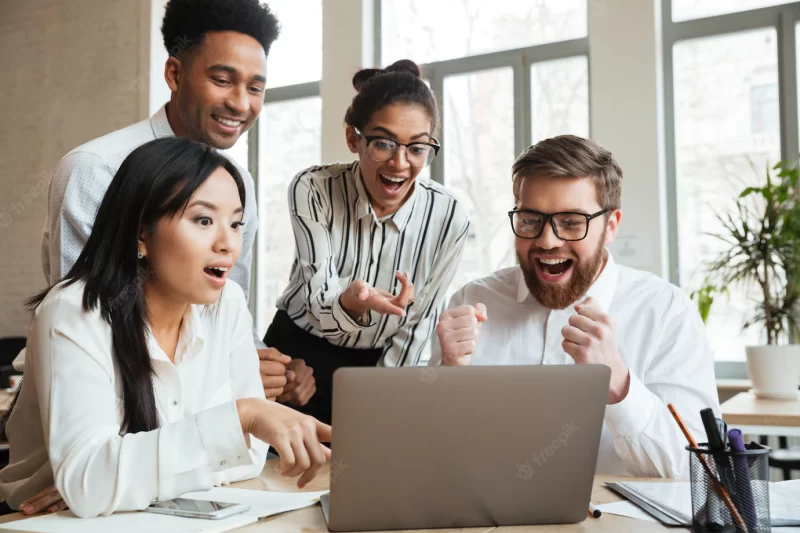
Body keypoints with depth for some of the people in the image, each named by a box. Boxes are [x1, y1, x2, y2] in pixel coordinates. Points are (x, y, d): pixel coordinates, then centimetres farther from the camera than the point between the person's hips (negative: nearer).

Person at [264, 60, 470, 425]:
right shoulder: (313, 189, -18)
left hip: (378, 366, 1)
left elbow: (417, 326, -8)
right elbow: (317, 299, -24)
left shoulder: (449, 219, -16)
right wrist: (351, 303, -47)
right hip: (297, 356, -1)